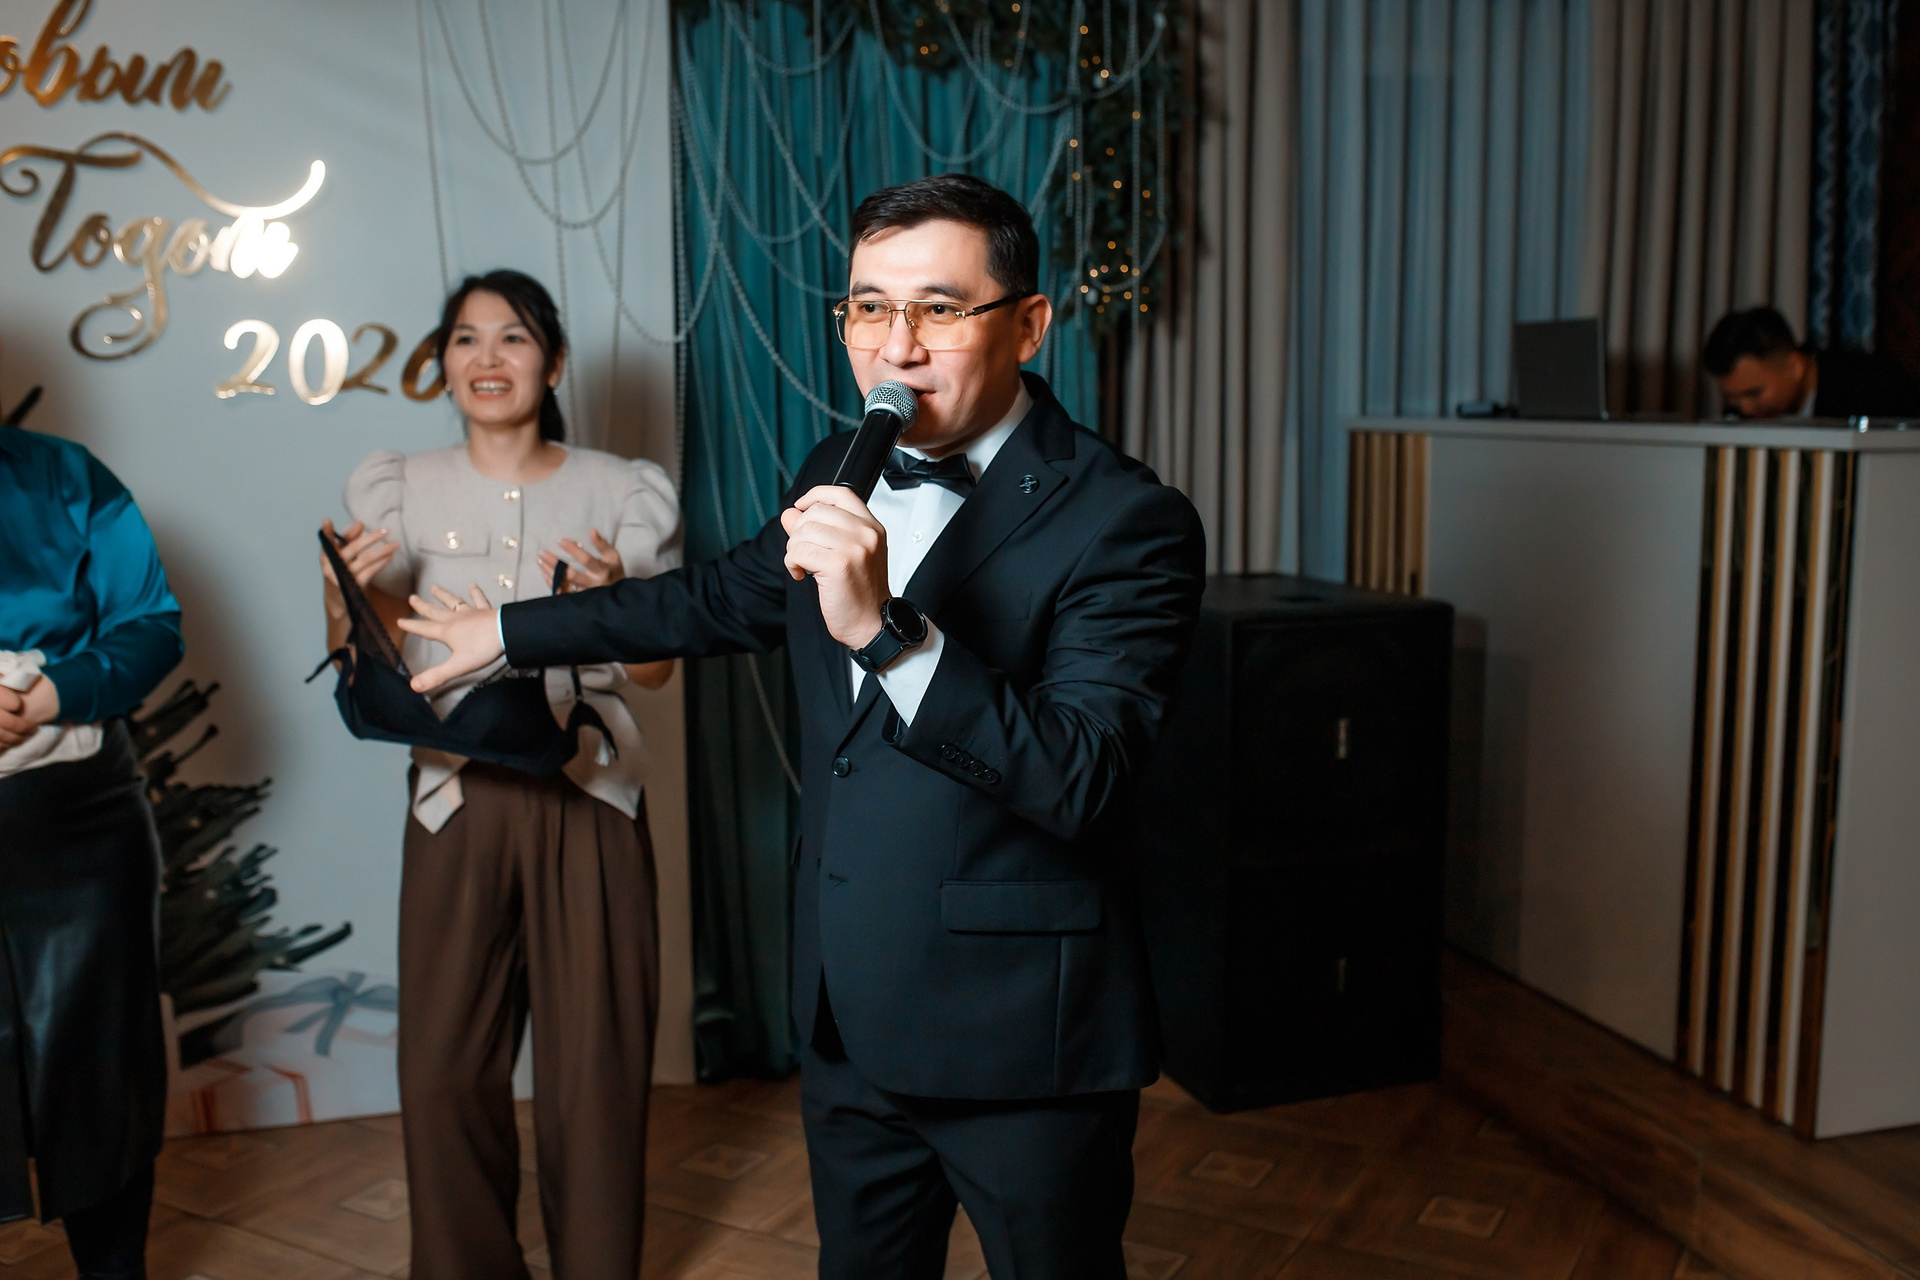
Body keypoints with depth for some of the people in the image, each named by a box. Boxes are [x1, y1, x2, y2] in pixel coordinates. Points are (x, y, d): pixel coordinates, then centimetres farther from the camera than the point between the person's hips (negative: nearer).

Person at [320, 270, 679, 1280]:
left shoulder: (619, 493, 0)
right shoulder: (401, 490, 4)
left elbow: (655, 670, 2)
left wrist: (612, 601, -19)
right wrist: (346, 598, -13)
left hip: (588, 798, -1)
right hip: (457, 802, 1)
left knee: (594, 1061, 6)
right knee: (445, 1067, 5)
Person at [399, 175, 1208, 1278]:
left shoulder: (1127, 522, -17)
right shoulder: (840, 479, 5)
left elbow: (1081, 779, -27)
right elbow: (718, 601, 22)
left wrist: (887, 629, -37)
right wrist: (507, 632, 29)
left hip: (1024, 1043, -6)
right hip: (851, 1022, 6)